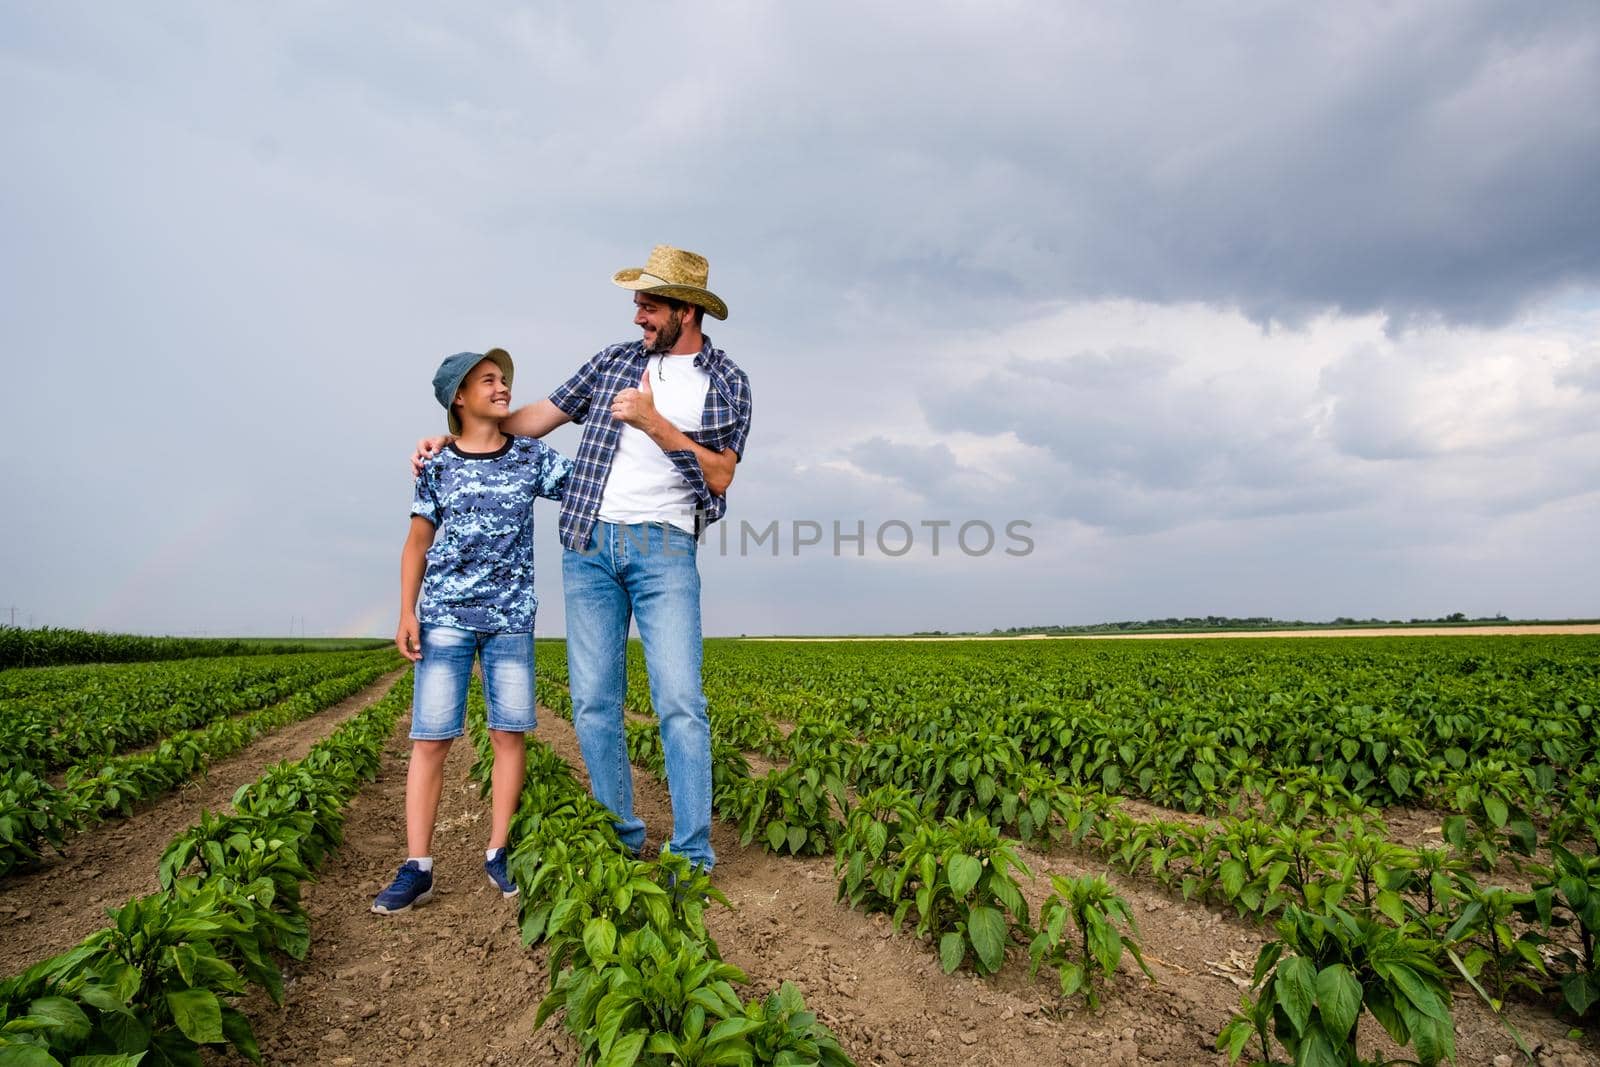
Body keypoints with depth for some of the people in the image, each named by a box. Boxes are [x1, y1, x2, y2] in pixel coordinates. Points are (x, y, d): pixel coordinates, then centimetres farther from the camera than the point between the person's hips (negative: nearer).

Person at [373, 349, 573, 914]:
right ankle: (417, 868, 8)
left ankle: (498, 853, 16)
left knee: (508, 733, 3)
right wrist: (407, 613, 1)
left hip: (511, 617, 1)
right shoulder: (437, 465, 4)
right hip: (445, 615, -1)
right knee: (429, 738, -1)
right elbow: (418, 543, 7)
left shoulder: (532, 456, 6)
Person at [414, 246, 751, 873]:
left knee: (679, 701, -10)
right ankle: (621, 840, 18)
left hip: (663, 545, -3)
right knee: (593, 702, 4)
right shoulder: (616, 360, 15)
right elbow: (538, 417, 19)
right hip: (588, 544, 4)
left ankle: (693, 856, -1)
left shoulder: (727, 383, 5)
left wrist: (654, 424, -14)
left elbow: (721, 475, -4)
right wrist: (453, 437, 15)